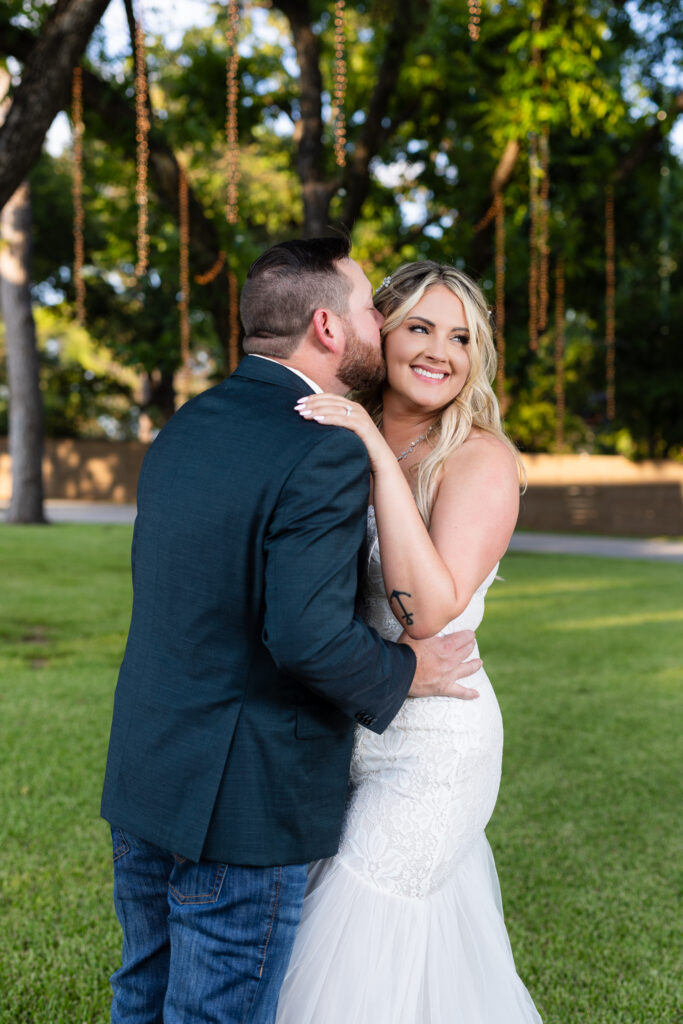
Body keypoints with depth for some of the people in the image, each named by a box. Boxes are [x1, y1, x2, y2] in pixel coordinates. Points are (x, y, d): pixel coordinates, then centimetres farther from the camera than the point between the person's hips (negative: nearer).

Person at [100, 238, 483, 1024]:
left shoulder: (184, 427, 7)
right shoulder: (325, 456, -20)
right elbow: (309, 635, -28)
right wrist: (407, 672, -9)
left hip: (140, 784, 8)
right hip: (243, 807, -8)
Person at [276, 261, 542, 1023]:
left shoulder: (481, 459, -14)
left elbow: (427, 609, -27)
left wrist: (381, 455, -28)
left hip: (432, 738, -6)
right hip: (349, 732, 6)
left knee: (358, 960, 3)